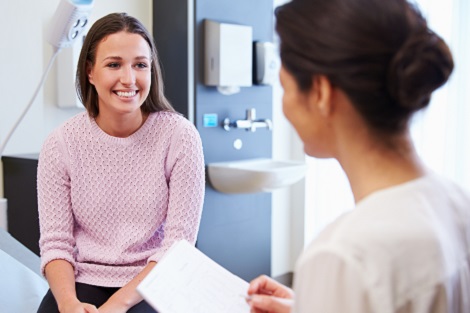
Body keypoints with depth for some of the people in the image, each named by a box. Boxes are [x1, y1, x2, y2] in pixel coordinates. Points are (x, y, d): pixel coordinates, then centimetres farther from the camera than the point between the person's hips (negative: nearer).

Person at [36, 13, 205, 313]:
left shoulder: (180, 136, -9)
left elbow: (178, 244, -10)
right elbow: (55, 242, -2)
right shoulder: (61, 143, -3)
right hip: (83, 281, 2)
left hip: (152, 284, -1)